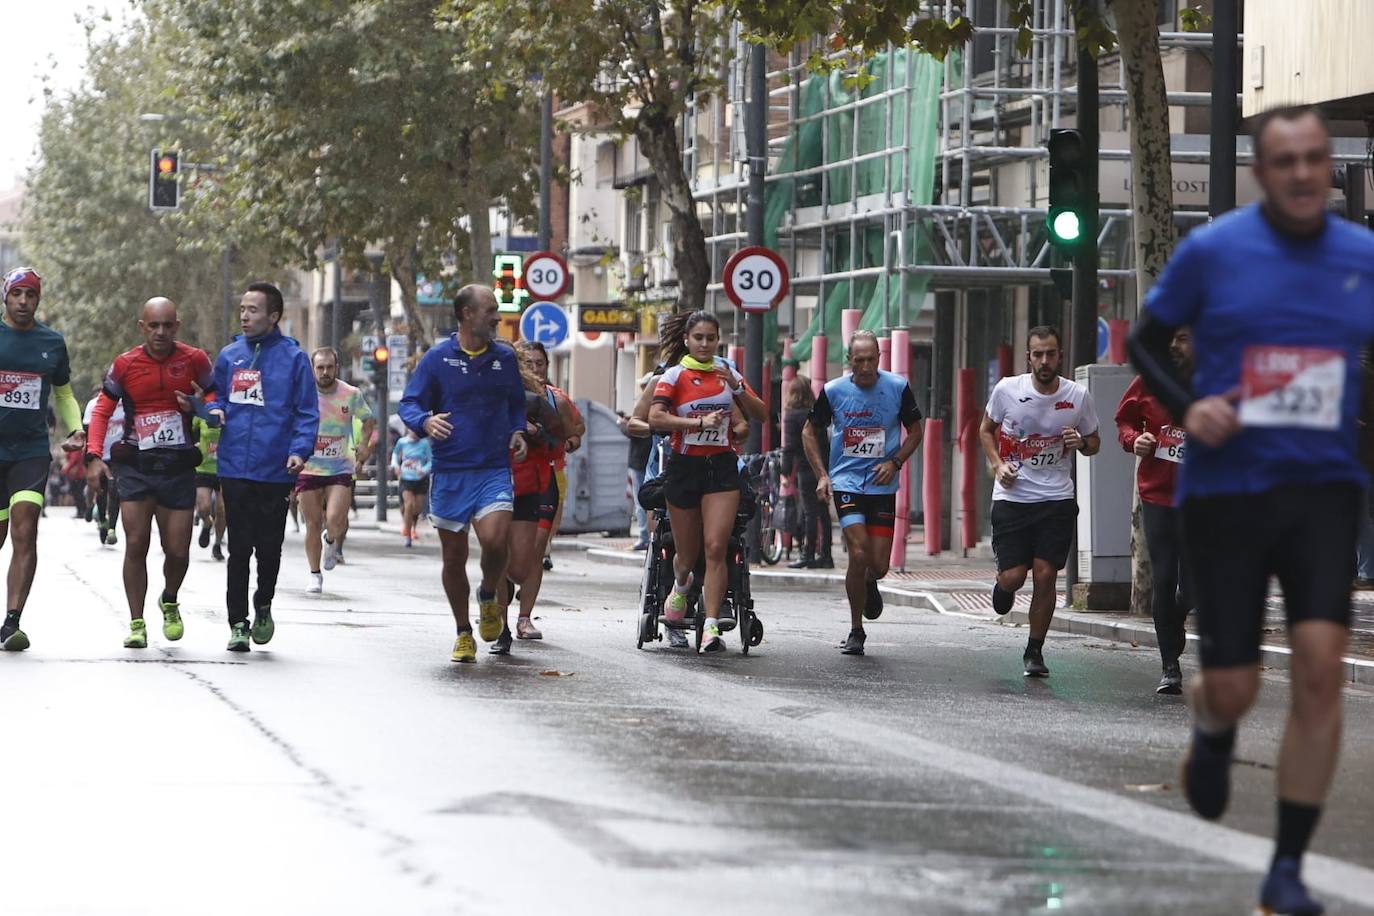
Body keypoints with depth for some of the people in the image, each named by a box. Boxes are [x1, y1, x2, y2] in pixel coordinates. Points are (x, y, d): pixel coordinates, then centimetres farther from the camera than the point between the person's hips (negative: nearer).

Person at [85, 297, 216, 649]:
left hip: (179, 469, 0)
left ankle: (169, 602, 32)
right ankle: (136, 624, 1)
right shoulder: (125, 364, 0)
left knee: (177, 550, 1)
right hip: (135, 467, 0)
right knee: (136, 545, -7)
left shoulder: (194, 360, 1)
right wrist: (94, 457, -8)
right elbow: (102, 411, 5)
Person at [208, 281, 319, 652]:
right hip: (234, 467, 2)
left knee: (269, 546, 6)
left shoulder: (293, 357, -1)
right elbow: (216, 396, 21)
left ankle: (263, 607, 29)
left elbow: (307, 412, -1)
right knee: (239, 548, 2)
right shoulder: (230, 355, 9)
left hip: (275, 471, -2)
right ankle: (238, 622, 9)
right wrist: (215, 410, -2)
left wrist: (300, 450, -15)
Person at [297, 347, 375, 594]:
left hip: (340, 469, 0)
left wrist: (363, 443, 3)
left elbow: (368, 420, 17)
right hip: (309, 469, 0)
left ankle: (332, 543, 19)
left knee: (334, 520, -17)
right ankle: (315, 575, 19)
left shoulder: (351, 395, -2)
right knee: (313, 524, 3)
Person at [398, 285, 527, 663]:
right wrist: (426, 422, -20)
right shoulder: (438, 358, 0)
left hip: (494, 469, 1)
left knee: (495, 539, -22)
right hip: (449, 472, -1)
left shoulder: (505, 358, 9)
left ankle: (489, 597, 9)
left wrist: (517, 431, 3)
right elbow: (409, 404, 1)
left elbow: (517, 404, 23)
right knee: (454, 557, 4)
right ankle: (464, 632, 21)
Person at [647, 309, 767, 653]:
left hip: (722, 467, 1)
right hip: (684, 467, -1)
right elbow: (656, 418, -17)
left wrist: (736, 386, -9)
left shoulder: (726, 373, 8)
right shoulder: (675, 375, -3)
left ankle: (712, 626, -15)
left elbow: (761, 416, 5)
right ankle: (681, 587, 46)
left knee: (715, 548, -13)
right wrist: (700, 422, -24)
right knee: (688, 554, 10)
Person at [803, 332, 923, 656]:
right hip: (846, 482, -1)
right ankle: (856, 631, 0)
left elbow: (915, 431, 8)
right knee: (859, 555, -15)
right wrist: (821, 475, -1)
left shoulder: (898, 388, -4)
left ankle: (869, 584, 38)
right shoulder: (834, 391, -4)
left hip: (883, 486, 1)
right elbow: (810, 431, 9)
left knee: (879, 564, -2)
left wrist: (895, 462, -8)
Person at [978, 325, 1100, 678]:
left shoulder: (1078, 396, -2)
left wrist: (1082, 442, -11)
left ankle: (1034, 652, 10)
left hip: (1057, 499, 0)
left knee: (1046, 574, -7)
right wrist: (997, 464, -4)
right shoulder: (1007, 390, -5)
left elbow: (1094, 443, 12)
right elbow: (986, 430, 13)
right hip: (1012, 497, 0)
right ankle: (1003, 585, 34)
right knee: (1014, 575, -6)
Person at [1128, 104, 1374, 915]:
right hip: (1226, 488, -1)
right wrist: (1186, 406, -10)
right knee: (1234, 687, -2)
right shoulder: (1211, 251, -3)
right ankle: (1213, 728, 40)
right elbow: (1148, 341, 8)